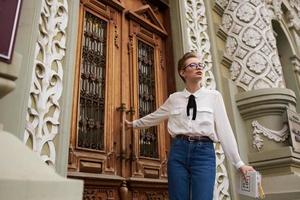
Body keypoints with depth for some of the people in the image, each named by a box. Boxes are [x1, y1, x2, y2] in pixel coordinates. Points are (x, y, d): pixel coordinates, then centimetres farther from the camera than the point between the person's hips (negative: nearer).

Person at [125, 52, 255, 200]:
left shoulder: (214, 96, 6)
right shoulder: (174, 98, 12)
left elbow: (224, 129, 3)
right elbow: (154, 117, 27)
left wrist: (238, 163, 1)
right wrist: (134, 124, 38)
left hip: (204, 151, -2)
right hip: (178, 150, 2)